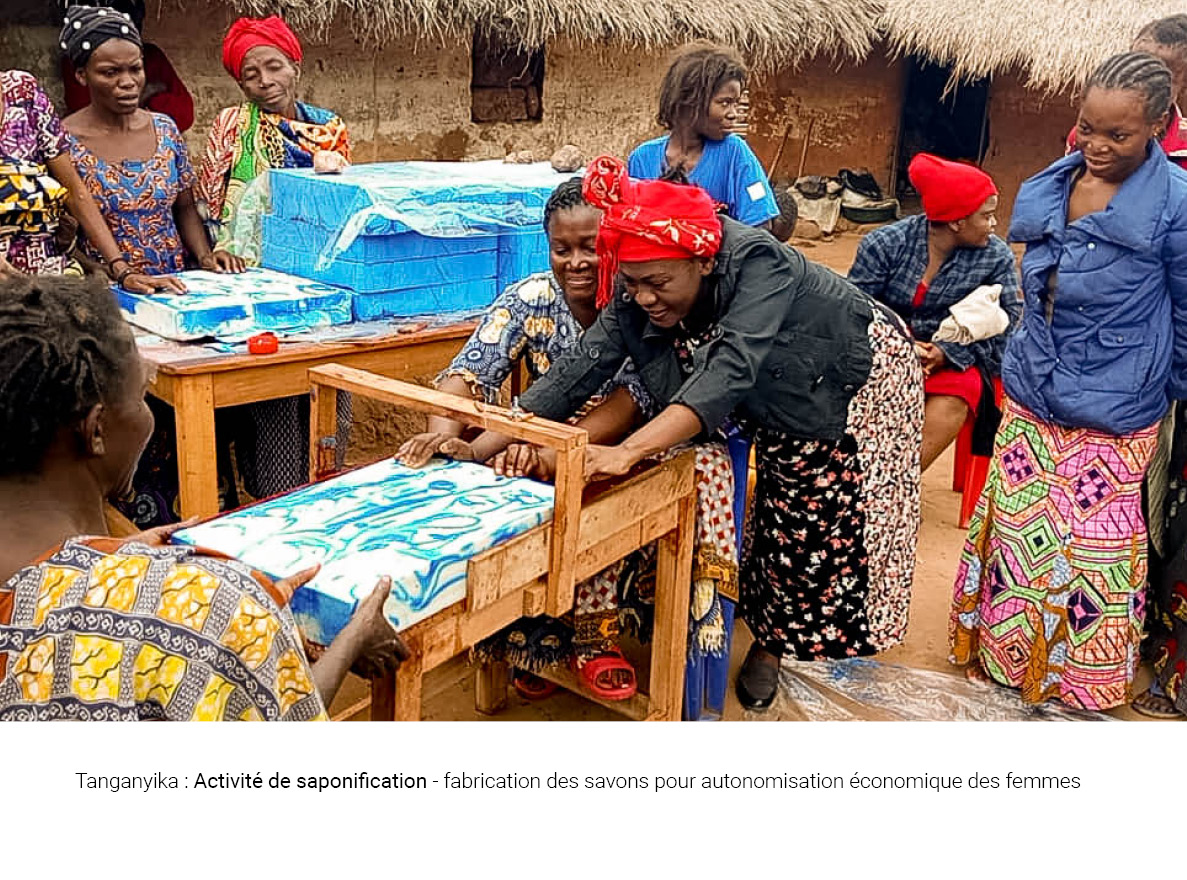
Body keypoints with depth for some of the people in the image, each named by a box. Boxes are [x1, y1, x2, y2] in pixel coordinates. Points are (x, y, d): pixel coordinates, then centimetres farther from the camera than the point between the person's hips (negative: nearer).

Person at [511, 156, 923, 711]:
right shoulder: (635, 294, -23)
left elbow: (730, 370, -54)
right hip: (784, 407, 5)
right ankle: (770, 640, 32)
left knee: (836, 524, 7)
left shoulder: (755, 264, -42)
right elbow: (584, 363, -29)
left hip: (861, 377, -5)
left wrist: (629, 451, -66)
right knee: (782, 519, 12)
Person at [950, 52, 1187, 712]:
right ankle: (1005, 658, 36)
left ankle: (1083, 687, 29)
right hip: (1031, 405, 5)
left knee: (1094, 552, 6)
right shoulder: (1048, 190, 1)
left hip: (1113, 421, -5)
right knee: (1014, 531, 15)